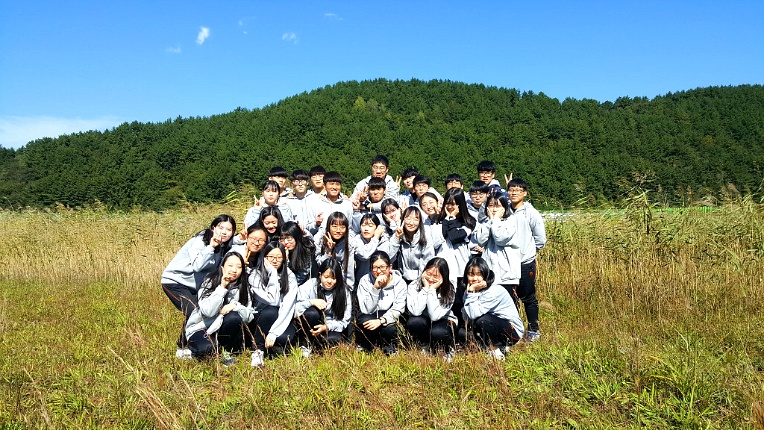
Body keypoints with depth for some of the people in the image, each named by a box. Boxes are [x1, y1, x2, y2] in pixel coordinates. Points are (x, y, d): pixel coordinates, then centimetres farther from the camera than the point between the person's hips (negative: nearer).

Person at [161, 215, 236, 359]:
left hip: (194, 286, 8)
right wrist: (211, 246, -36)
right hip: (175, 281, -8)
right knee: (194, 312, -22)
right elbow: (197, 265, -32)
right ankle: (183, 349, -4)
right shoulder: (200, 240, -20)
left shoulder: (224, 246, 2)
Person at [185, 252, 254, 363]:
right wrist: (222, 287, -27)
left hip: (219, 330, 4)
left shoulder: (243, 288, -1)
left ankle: (224, 351, -7)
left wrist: (235, 306, -25)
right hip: (200, 329, -4)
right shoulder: (209, 283, -12)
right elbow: (208, 311, -26)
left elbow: (249, 316, -8)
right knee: (208, 348, -35)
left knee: (234, 317, -28)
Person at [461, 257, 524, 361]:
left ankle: (496, 350, -5)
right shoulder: (469, 291, -2)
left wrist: (472, 292, -27)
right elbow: (466, 317, -11)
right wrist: (469, 292, -19)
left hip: (513, 331, -8)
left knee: (483, 320, -31)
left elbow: (474, 314, -32)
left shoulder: (494, 291, -24)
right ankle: (501, 347, 6)